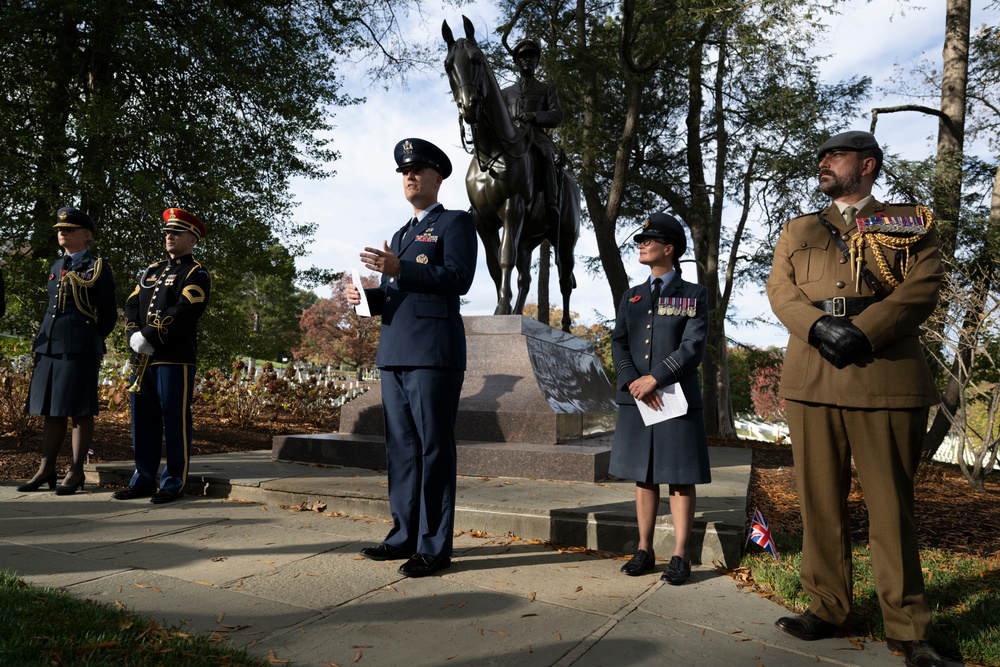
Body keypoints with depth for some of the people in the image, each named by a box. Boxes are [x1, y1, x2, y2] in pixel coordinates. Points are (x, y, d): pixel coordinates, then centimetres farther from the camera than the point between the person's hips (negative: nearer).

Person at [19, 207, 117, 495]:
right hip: (49, 347, 7)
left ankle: (76, 472, 6)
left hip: (80, 350, -7)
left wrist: (89, 341, 4)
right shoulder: (56, 266, 18)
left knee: (80, 412, -1)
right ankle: (46, 470, 18)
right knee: (50, 411, 10)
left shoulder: (98, 267, -1)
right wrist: (41, 340, 15)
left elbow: (108, 314, -1)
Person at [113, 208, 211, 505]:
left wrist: (150, 337, -18)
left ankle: (174, 483, 6)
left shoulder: (196, 274, -2)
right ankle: (143, 480, 21)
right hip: (142, 358, 7)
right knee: (143, 421, 11)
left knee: (174, 422, -2)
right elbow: (131, 306, 14)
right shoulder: (152, 270, 21)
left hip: (175, 359, -7)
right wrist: (133, 335, -4)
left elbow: (183, 313, -15)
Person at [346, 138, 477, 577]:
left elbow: (458, 278, -13)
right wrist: (364, 295, 3)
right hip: (394, 355, 8)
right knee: (401, 449, 10)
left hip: (433, 355, -8)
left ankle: (434, 546, 4)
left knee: (433, 449, -4)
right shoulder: (401, 235, 27)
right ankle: (405, 535, 20)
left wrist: (399, 269, -20)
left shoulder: (456, 223, 3)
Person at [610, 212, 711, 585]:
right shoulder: (631, 297, 15)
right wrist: (633, 382, -10)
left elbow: (693, 347, -8)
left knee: (680, 478, 1)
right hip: (636, 399, 4)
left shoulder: (694, 296, 3)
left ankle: (680, 555, 8)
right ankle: (644, 550, 17)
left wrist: (654, 378, -16)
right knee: (643, 475, 9)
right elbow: (618, 344, 6)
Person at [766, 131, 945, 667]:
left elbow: (924, 284, -2)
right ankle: (827, 609, 18)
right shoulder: (798, 230, 21)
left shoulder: (911, 223, 14)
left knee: (891, 505, 1)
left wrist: (864, 332, -16)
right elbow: (779, 288, 7)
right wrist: (819, 327, -12)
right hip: (811, 379, 3)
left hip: (886, 378, -2)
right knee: (819, 501, 6)